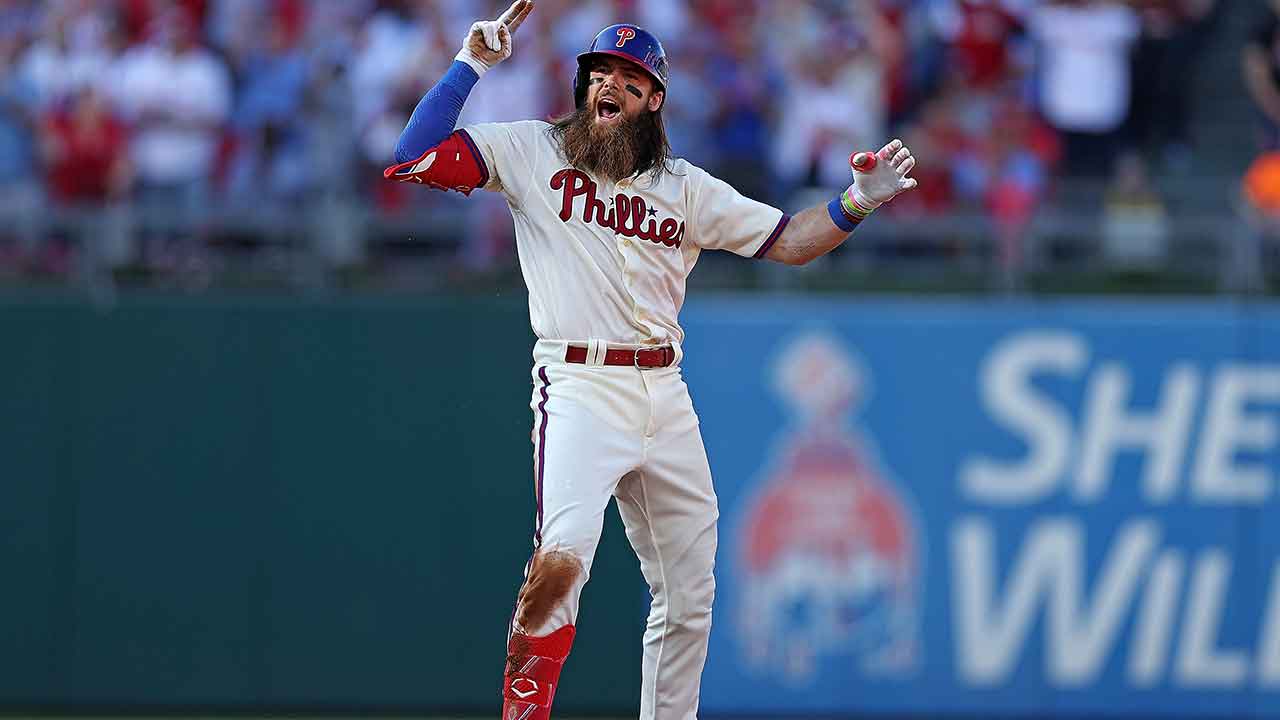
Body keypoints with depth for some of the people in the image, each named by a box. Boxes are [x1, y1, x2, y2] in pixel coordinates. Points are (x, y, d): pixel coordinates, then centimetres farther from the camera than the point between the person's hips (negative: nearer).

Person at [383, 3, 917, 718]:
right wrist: (471, 66, -9)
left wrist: (856, 203, -6)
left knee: (689, 597, 9)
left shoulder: (685, 187, 13)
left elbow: (788, 241, 12)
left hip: (666, 395, 5)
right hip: (579, 387, -5)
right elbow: (412, 161, -5)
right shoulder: (531, 151, 4)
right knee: (562, 557, -28)